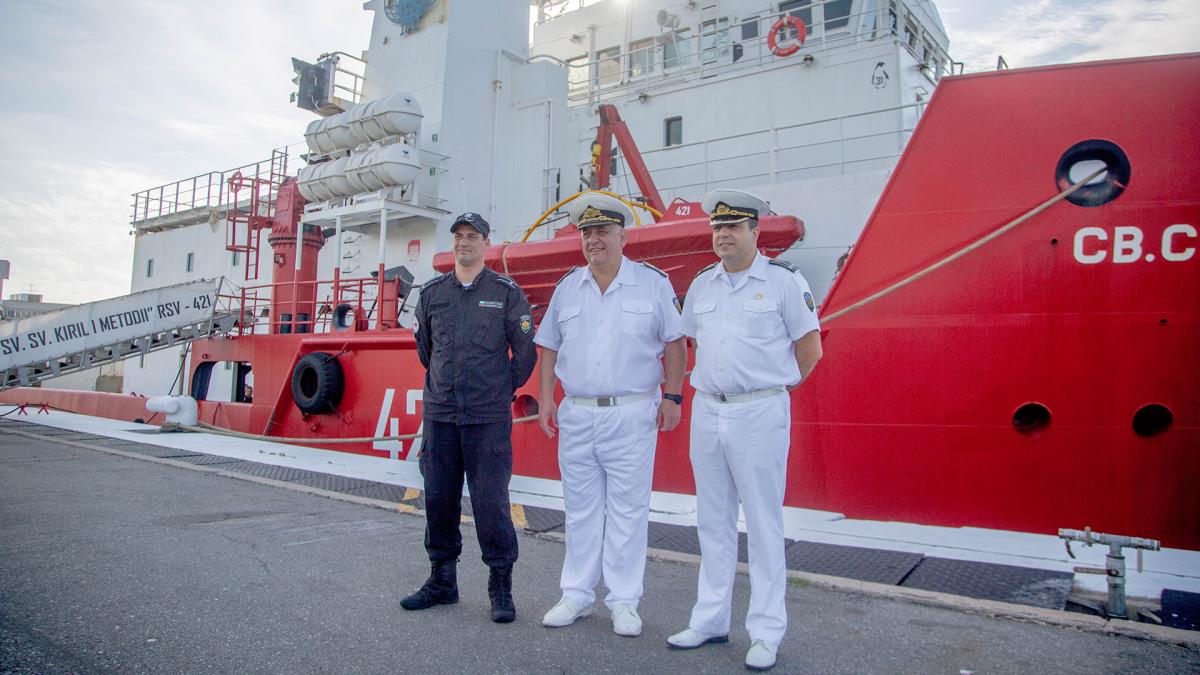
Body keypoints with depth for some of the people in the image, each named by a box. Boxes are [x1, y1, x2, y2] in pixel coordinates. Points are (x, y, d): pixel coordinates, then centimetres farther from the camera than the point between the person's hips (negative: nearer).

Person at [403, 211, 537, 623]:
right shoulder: (432, 292, 10)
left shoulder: (506, 292, 0)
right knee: (438, 497, 9)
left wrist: (502, 390, 7)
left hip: (488, 418, -4)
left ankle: (501, 585, 11)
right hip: (439, 414, 4)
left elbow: (525, 352, 3)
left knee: (490, 499, -3)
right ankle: (442, 580, 25)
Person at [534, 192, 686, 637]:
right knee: (580, 509, 11)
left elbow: (674, 343, 1)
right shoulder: (568, 287, 10)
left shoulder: (653, 283, 0)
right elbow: (550, 347, 13)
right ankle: (577, 595, 24)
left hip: (632, 415, -3)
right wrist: (546, 398, 5)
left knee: (628, 510, 2)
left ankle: (624, 602, 15)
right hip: (576, 415, 3)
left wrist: (672, 396, -5)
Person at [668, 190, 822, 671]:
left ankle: (766, 632, 14)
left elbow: (810, 349, -3)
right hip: (706, 412, 6)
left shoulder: (784, 280, -5)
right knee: (713, 522, 14)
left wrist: (774, 386, 2)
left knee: (763, 524, 2)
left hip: (760, 414, -5)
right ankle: (710, 620, 27)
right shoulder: (702, 284, 11)